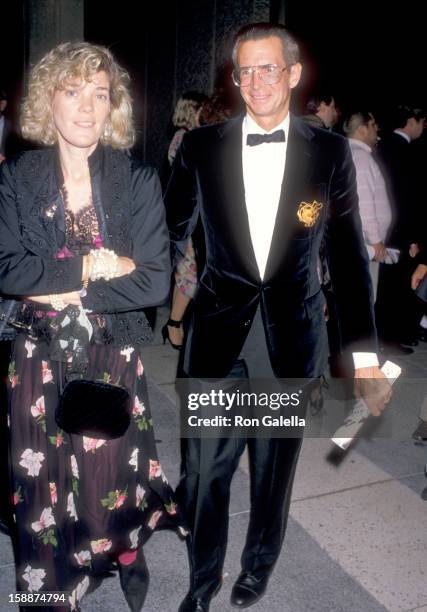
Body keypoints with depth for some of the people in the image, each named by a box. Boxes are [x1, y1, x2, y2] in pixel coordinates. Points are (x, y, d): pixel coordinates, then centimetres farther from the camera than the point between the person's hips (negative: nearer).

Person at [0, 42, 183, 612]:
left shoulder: (138, 180, -4)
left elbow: (154, 282, -12)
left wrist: (60, 290, -15)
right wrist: (91, 267, -18)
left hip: (114, 358, -1)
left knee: (111, 476, 11)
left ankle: (130, 564, 43)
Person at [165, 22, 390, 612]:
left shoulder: (331, 152, 0)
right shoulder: (201, 147, 0)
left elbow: (349, 256, 1)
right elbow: (171, 234, 6)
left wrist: (365, 353, 0)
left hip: (292, 335, 0)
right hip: (218, 332, 0)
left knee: (275, 468, 16)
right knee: (204, 468, 8)